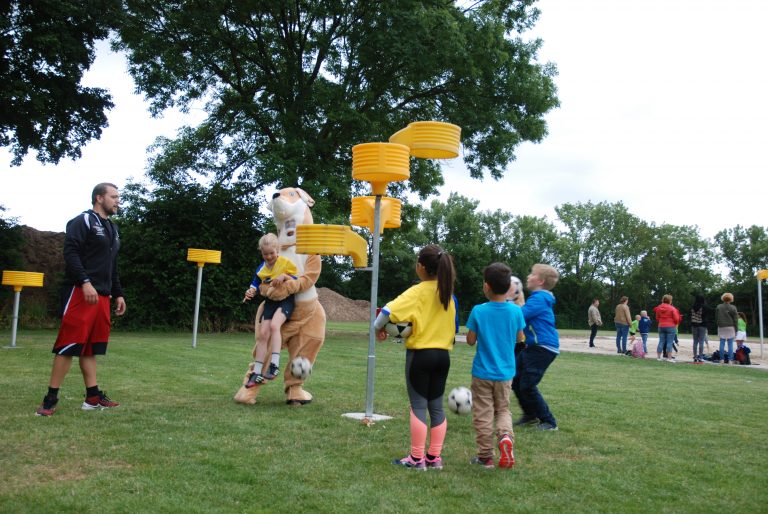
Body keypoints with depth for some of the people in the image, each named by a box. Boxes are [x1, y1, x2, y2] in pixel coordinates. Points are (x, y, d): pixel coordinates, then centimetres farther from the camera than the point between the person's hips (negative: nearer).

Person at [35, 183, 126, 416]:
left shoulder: (112, 229, 22)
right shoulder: (83, 221, -4)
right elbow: (70, 252, -15)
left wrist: (117, 293, 21)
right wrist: (85, 282, -24)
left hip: (102, 296, 8)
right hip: (81, 293, -8)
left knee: (91, 347, 10)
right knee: (69, 345, -7)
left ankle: (93, 397, 12)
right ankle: (51, 398, 0)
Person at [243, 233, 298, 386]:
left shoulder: (286, 262, -6)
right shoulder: (261, 269, 6)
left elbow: (298, 280, -3)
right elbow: (256, 285, 12)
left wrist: (285, 276, -20)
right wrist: (251, 292, -11)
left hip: (286, 300, -5)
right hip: (270, 301, 5)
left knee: (274, 325, -30)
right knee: (263, 334, -5)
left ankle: (274, 365, -29)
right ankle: (257, 373, 0)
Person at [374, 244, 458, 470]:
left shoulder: (417, 292, -14)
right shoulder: (449, 293, 5)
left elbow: (388, 311, -21)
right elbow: (454, 326, 12)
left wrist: (378, 328, -4)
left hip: (420, 354, -6)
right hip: (443, 355, 6)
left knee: (418, 406, 2)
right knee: (436, 406, 12)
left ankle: (417, 458, 8)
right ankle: (434, 457, 18)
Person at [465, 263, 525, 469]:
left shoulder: (478, 311, -14)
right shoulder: (516, 311, -7)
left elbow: (470, 340, -7)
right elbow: (520, 338, 5)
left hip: (482, 373, -2)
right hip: (505, 373, 2)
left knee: (483, 414, 9)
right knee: (503, 410, 19)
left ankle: (485, 456, 16)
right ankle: (506, 436, -9)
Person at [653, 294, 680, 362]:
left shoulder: (658, 308, 5)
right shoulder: (672, 308, -10)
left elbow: (657, 318, 11)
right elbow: (676, 319, -9)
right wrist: (676, 324, 11)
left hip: (661, 326, 5)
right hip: (671, 327, -5)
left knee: (661, 341, 9)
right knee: (669, 342, -2)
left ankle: (658, 357, 10)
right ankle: (669, 358, -4)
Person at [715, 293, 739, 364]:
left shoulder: (718, 307, 2)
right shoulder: (733, 308, -3)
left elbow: (716, 318, 6)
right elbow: (735, 320, 0)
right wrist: (736, 329, 5)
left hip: (721, 327, 2)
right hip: (730, 327, -2)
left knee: (722, 344, 4)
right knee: (730, 344, 1)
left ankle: (722, 359, 4)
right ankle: (730, 359, -2)